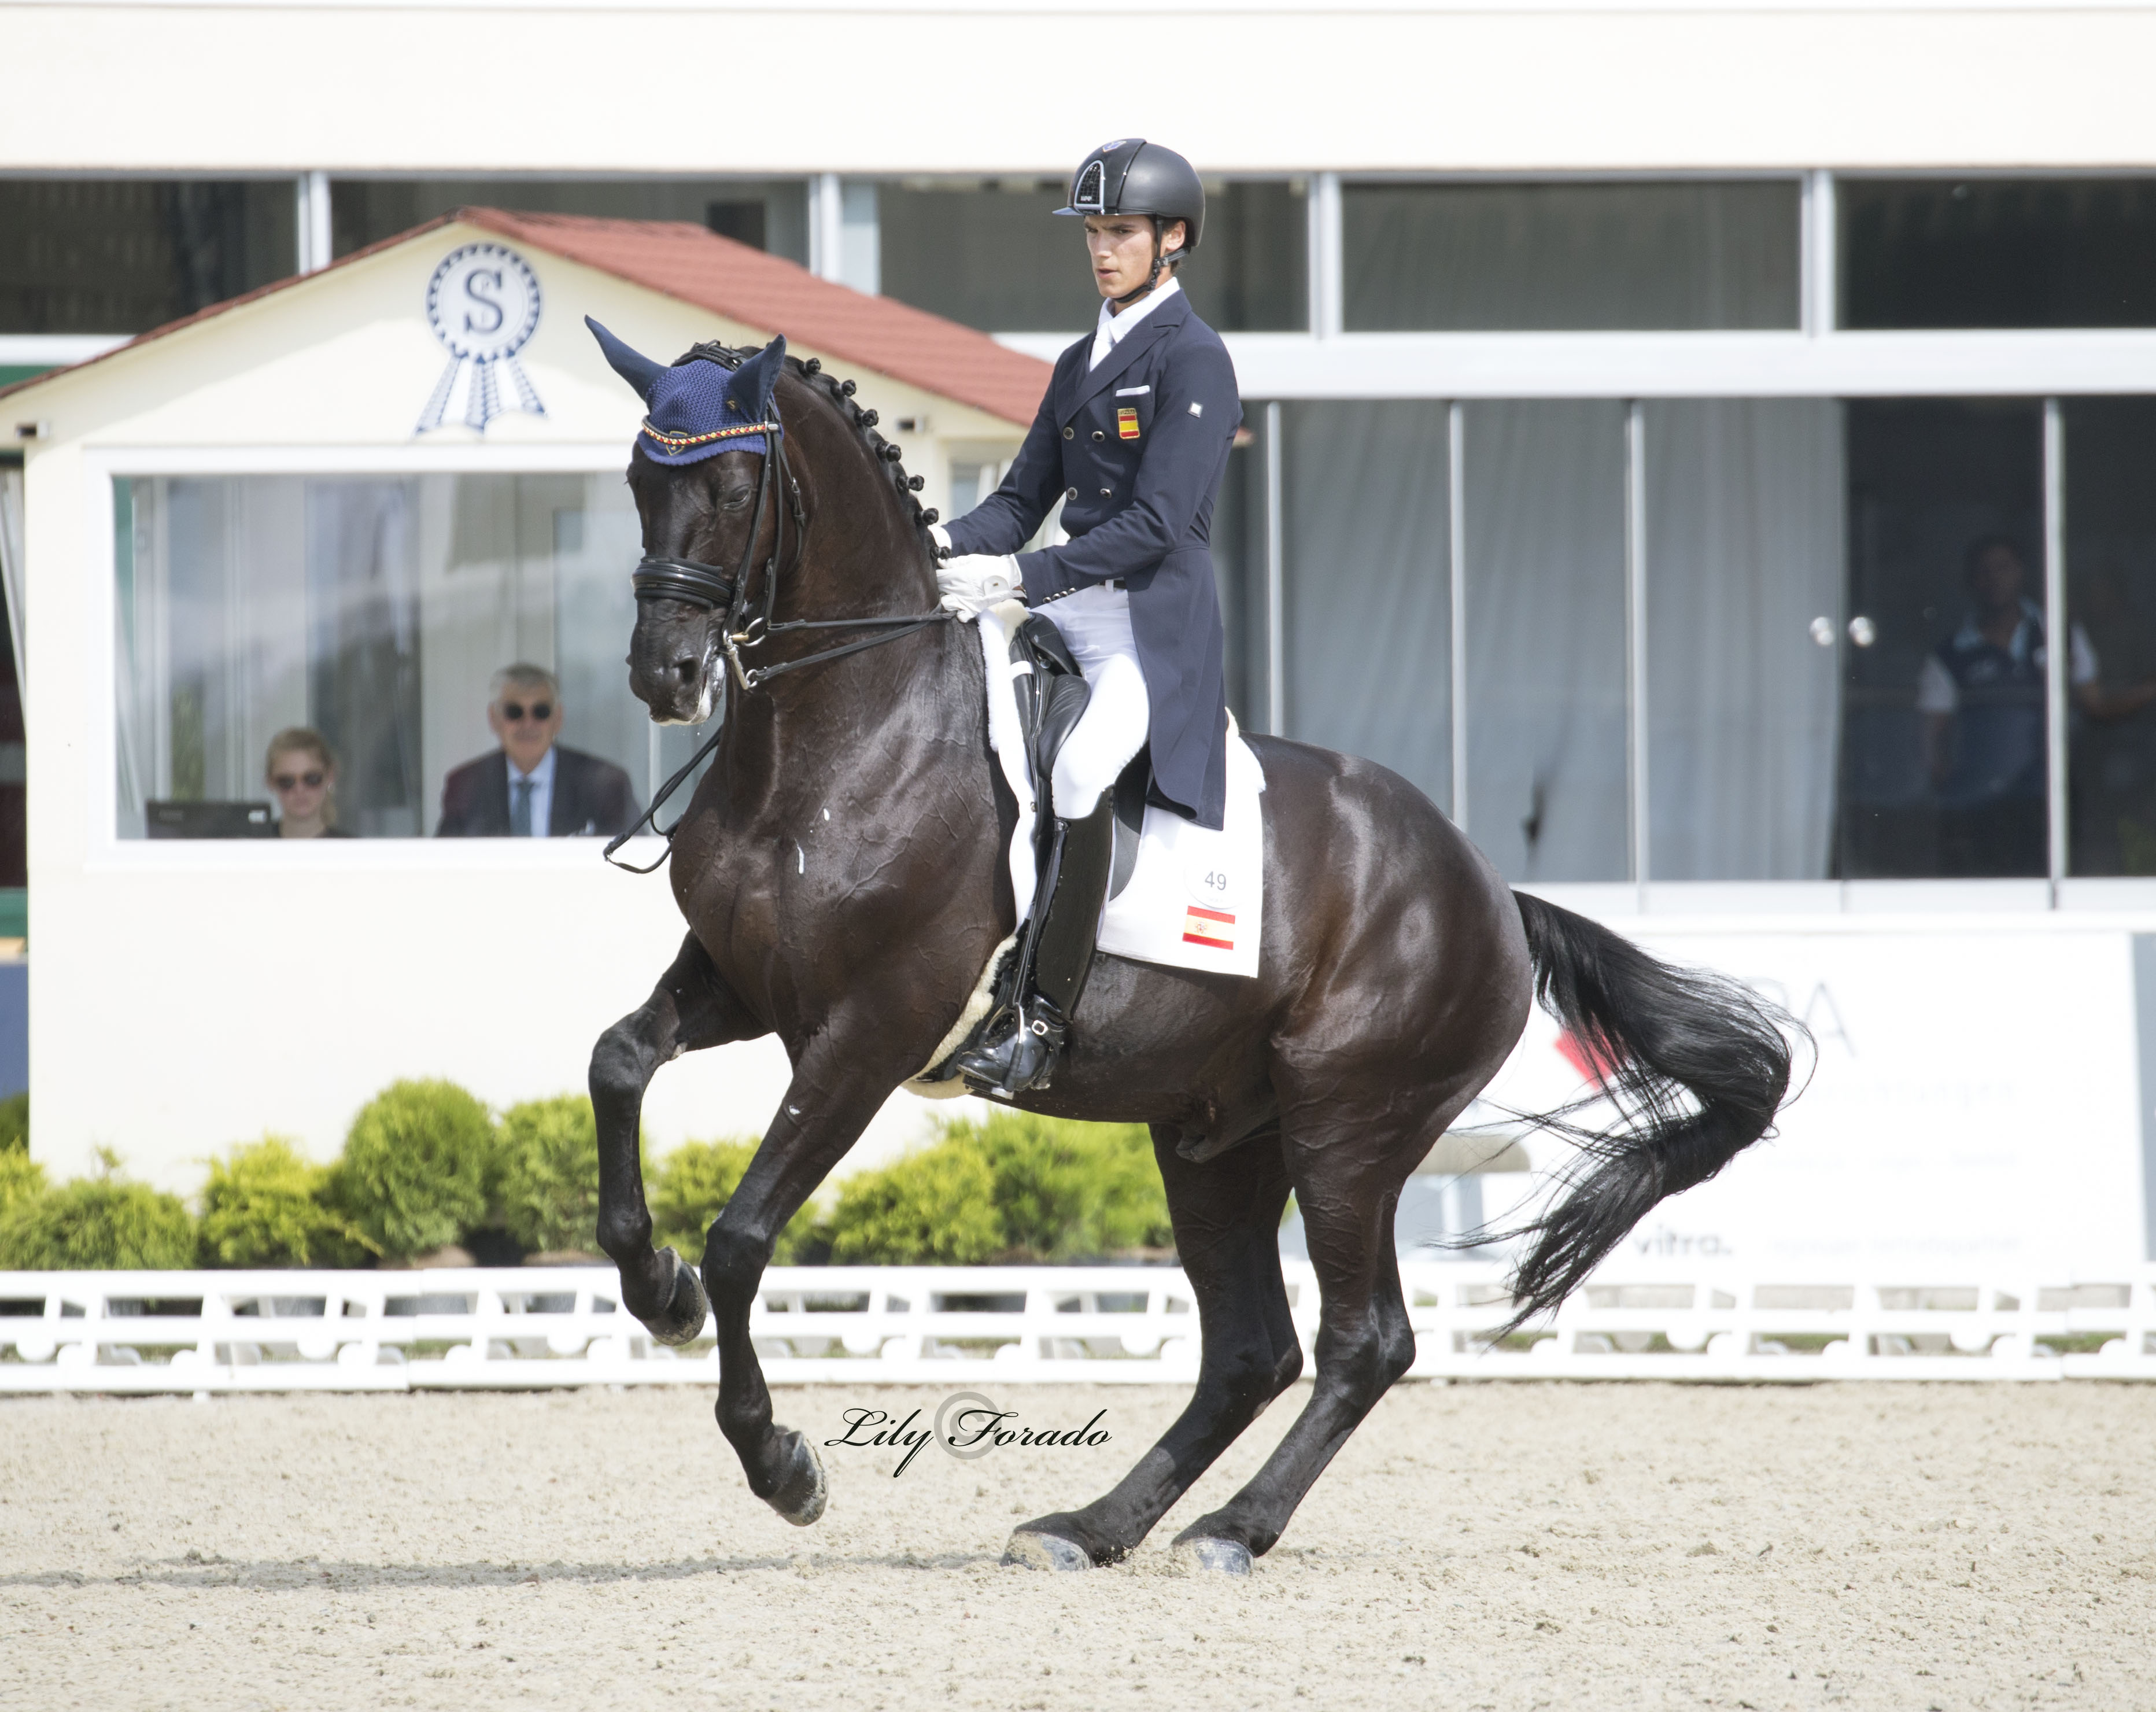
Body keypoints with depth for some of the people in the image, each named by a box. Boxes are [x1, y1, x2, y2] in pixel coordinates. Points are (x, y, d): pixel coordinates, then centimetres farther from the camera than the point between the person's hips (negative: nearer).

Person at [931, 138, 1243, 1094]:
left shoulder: (1194, 359, -8)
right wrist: (948, 545, -4)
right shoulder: (1081, 364, 18)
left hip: (1157, 631, -9)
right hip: (1068, 620, 9)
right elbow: (1023, 502, 18)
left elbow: (1157, 525, -16)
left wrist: (1019, 578, -23)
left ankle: (1042, 1016, -30)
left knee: (1079, 772, -33)